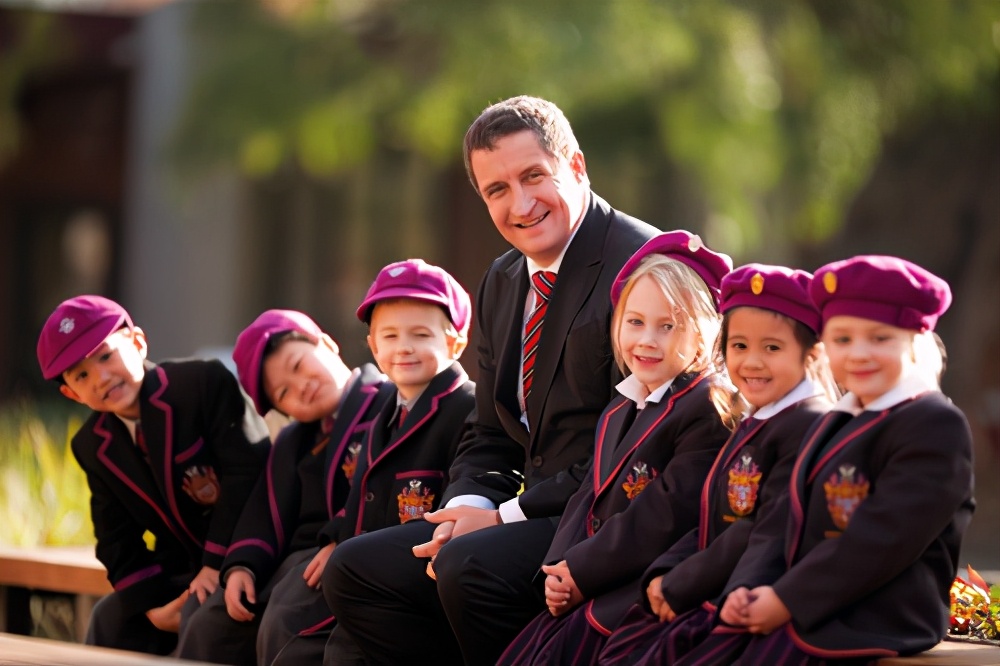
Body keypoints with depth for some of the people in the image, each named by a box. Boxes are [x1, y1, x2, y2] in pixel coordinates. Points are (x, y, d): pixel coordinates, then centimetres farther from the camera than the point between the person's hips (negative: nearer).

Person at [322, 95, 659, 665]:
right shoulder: (503, 284, 16)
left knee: (470, 568, -31)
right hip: (537, 515, 9)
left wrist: (506, 516, -16)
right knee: (354, 570, -1)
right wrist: (467, 509, -4)